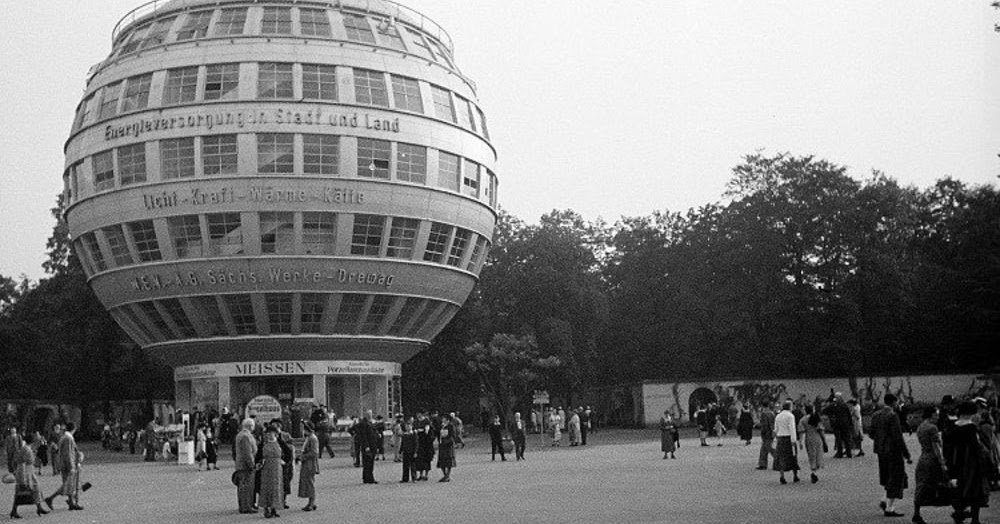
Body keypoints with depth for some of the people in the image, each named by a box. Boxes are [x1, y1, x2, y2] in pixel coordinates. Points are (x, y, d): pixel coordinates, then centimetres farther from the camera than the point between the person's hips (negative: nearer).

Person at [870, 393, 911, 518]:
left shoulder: (875, 415, 7)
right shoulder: (892, 416, -17)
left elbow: (872, 435, 10)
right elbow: (898, 437, -20)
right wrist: (906, 453, -15)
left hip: (881, 451, 8)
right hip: (893, 451, -8)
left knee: (888, 477, 22)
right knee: (896, 479, 2)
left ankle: (887, 502, 15)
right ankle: (889, 508, 5)